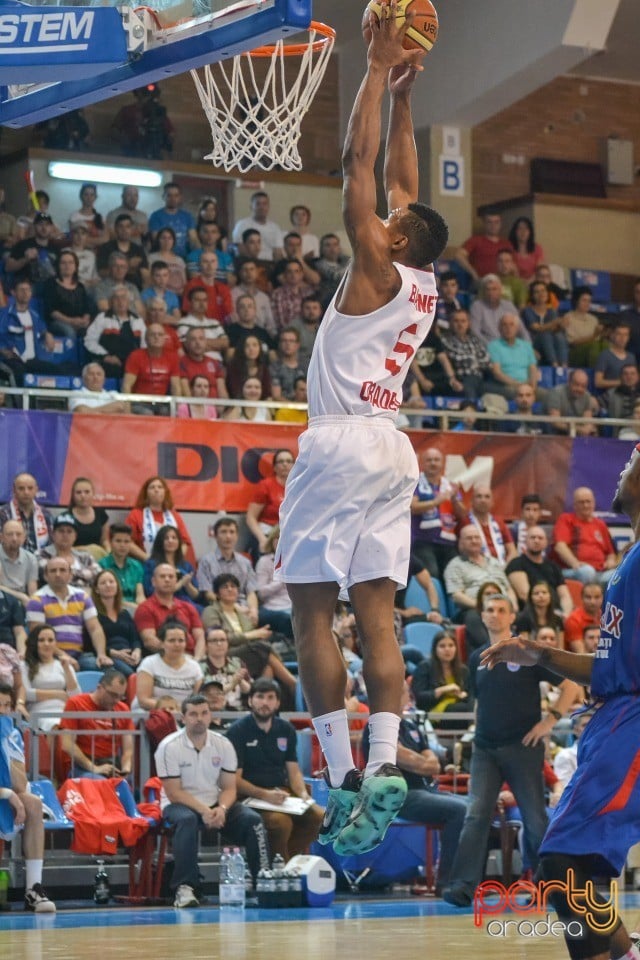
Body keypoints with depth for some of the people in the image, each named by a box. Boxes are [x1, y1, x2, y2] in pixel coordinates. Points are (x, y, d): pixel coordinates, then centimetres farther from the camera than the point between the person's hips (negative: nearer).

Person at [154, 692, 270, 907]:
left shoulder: (223, 745, 0)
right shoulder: (169, 747, -12)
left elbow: (229, 788, 2)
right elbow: (174, 793, -14)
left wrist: (221, 809, -20)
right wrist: (203, 811, -26)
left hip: (215, 804, 4)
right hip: (180, 804, -4)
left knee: (252, 820, -20)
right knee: (187, 820, -39)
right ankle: (185, 887, -39)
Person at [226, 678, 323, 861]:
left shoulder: (286, 729, 12)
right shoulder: (237, 731, -5)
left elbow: (294, 770, 13)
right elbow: (234, 779, -10)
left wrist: (303, 793, -8)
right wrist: (264, 794, -24)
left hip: (281, 791, 6)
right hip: (250, 796, -6)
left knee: (318, 815, -18)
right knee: (281, 821, -33)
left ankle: (288, 858, -2)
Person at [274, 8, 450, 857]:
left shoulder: (378, 269, -6)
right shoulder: (426, 287, 12)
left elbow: (359, 166, -7)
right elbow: (401, 182, 23)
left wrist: (381, 73, -1)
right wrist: (404, 95, 25)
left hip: (341, 444, -8)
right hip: (392, 452, 8)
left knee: (312, 612, -6)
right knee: (376, 613, 1)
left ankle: (345, 779, -13)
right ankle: (385, 768, -10)